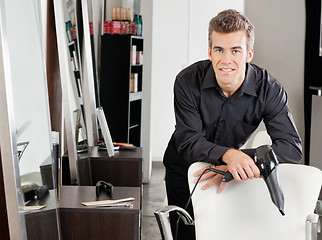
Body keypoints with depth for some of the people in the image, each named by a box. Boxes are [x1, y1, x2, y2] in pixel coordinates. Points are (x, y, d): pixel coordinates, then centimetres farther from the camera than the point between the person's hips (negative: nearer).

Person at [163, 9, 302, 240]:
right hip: (184, 168, -1)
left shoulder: (269, 89, -23)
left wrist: (244, 161, -46)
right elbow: (188, 142, -29)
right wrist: (228, 155, -50)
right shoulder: (188, 82, -25)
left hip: (232, 171, 1)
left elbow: (292, 147, -29)